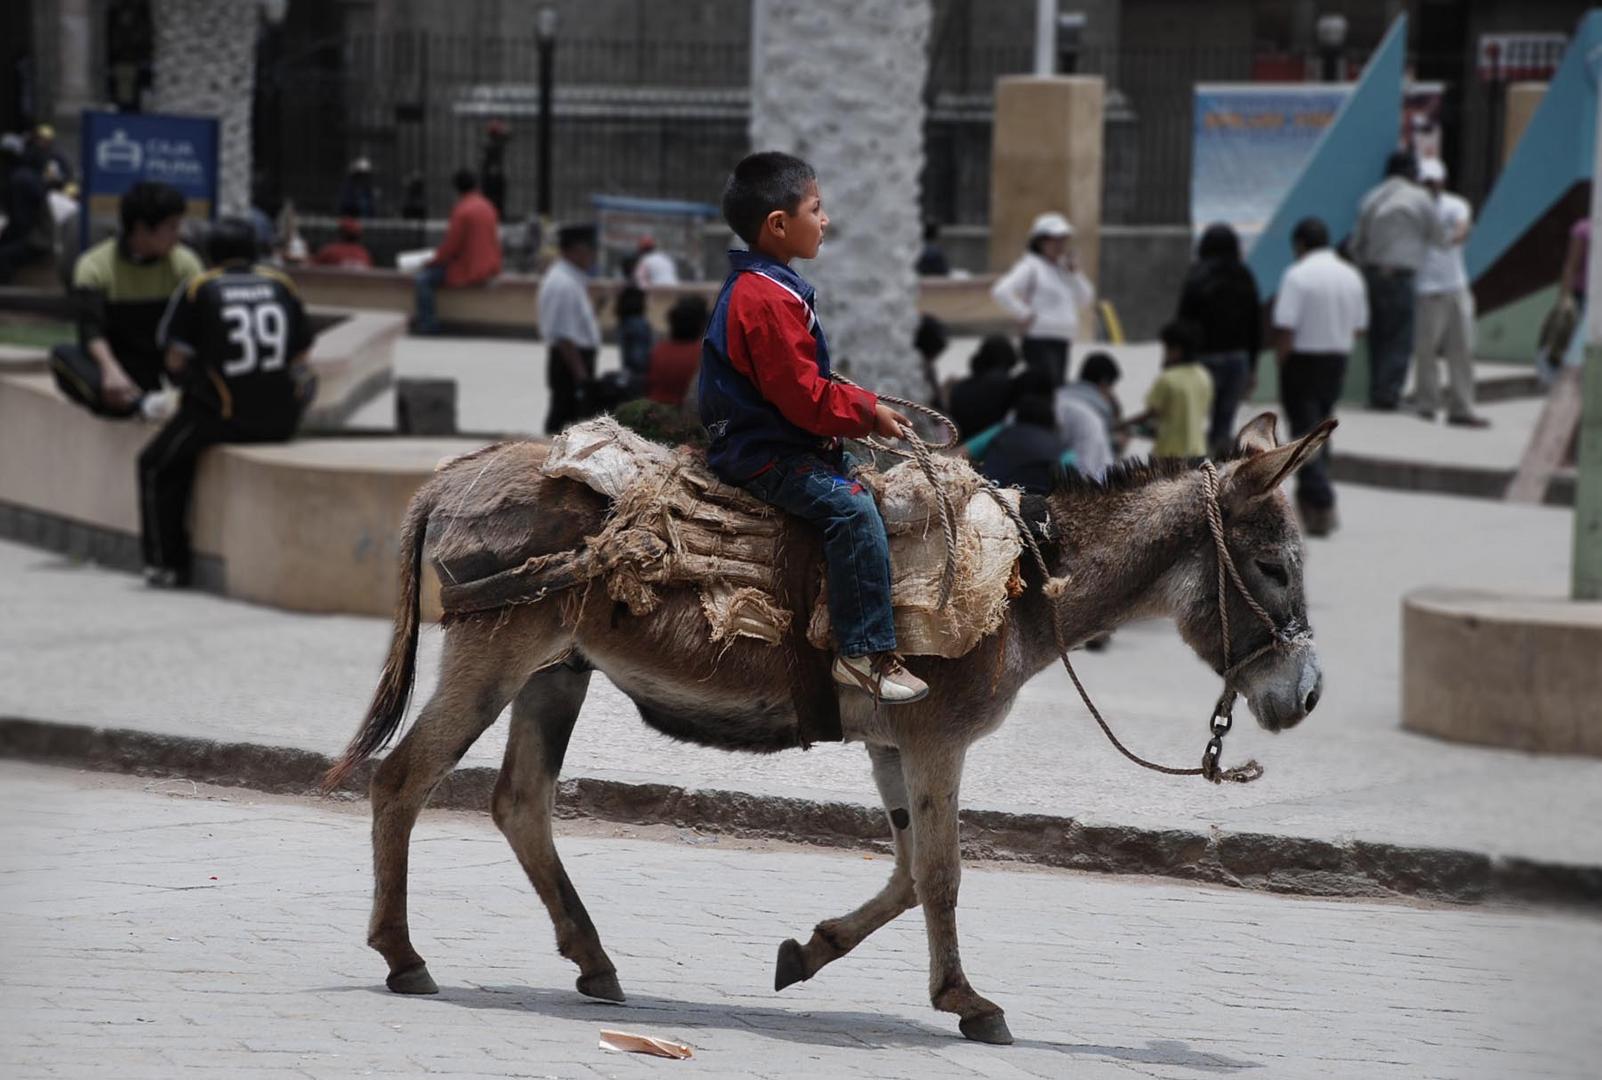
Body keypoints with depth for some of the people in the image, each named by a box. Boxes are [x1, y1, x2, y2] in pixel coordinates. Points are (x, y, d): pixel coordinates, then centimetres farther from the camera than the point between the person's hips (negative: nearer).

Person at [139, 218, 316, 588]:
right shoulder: (282, 286, 10)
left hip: (222, 413, -4)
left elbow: (176, 360, -2)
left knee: (158, 465, 16)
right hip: (281, 421, 4)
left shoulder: (196, 290, 0)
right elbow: (301, 356, 11)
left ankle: (166, 562, 11)